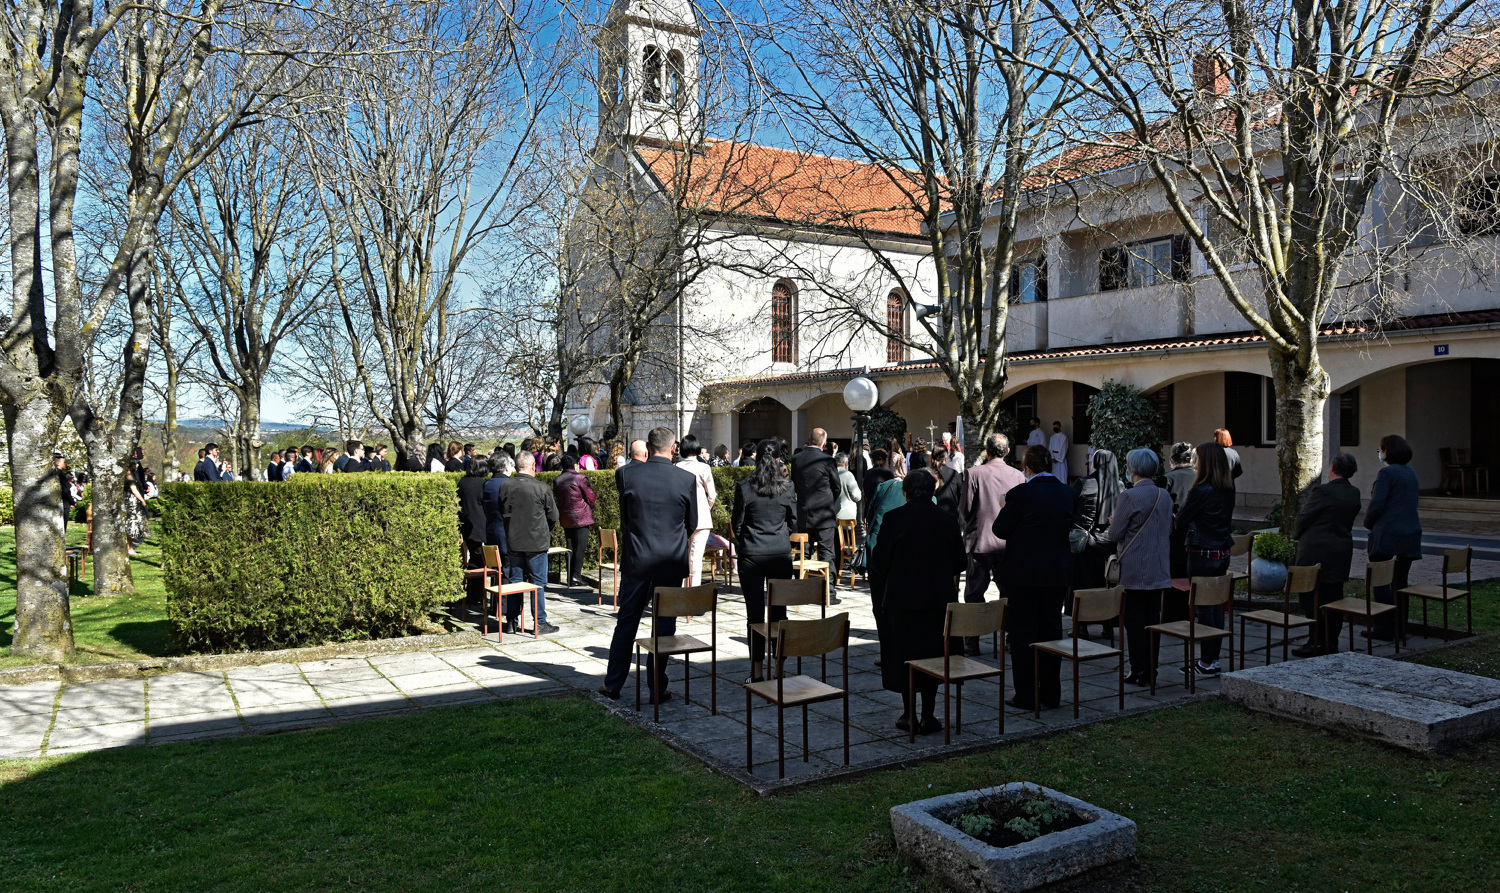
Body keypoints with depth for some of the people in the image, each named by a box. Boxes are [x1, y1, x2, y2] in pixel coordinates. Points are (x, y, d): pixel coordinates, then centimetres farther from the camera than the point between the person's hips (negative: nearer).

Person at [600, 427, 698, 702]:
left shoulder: (626, 474, -7)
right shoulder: (687, 479, -8)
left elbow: (624, 517, 4)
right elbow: (692, 524, 3)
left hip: (636, 559, 1)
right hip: (672, 562, -1)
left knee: (626, 622, 14)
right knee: (664, 626, 9)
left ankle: (613, 684, 22)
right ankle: (657, 688, 15)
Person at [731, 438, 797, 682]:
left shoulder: (744, 487, -8)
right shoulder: (788, 487, -3)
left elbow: (736, 523, -2)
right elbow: (794, 521, 6)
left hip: (751, 555, -1)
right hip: (781, 555, 1)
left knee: (755, 613, 3)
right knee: (779, 611, 10)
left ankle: (758, 672, 7)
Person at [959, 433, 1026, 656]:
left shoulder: (974, 473, -9)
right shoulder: (1018, 476, -2)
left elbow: (964, 509, -7)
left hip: (980, 540, -2)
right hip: (1010, 543, 2)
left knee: (974, 593, 5)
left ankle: (972, 644, 5)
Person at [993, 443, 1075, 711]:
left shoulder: (1020, 494, -17)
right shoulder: (1067, 492, 1)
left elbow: (1000, 529, -9)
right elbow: (1069, 526, 14)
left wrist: (1004, 510, 10)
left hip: (1023, 574, -6)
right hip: (1057, 574, 6)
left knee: (1023, 634, 4)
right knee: (1051, 631, 14)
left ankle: (1025, 696, 8)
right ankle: (1051, 694, 21)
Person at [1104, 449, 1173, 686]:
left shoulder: (1128, 496, -15)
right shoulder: (1165, 496, 7)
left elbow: (1114, 535, -12)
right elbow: (1168, 533, 18)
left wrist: (1112, 524, 9)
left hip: (1134, 570, -7)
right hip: (1159, 570, 7)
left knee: (1135, 620, 0)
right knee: (1153, 619, 12)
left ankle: (1139, 672, 4)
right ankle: (1151, 671, 19)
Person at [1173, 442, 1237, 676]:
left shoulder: (1200, 491, -17)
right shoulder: (1228, 490, 5)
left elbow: (1180, 522, -9)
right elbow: (1227, 520, 14)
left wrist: (1174, 532, 11)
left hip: (1201, 554, -8)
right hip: (1222, 553, 8)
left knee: (1203, 606, -1)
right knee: (1217, 606, 13)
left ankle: (1206, 663, 5)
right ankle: (1214, 659, 21)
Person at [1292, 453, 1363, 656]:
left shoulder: (1322, 491, -17)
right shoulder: (1354, 494, 5)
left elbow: (1303, 518, -9)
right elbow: (1348, 521, 11)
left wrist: (1299, 537, 10)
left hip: (1316, 551, -7)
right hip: (1342, 552, 7)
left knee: (1312, 597, -1)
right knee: (1334, 596, 11)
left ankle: (1316, 643, -1)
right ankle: (1332, 642, 16)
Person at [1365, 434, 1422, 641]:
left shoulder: (1386, 473, -12)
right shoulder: (1411, 472, 13)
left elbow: (1377, 504, -19)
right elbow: (1410, 503, 17)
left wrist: (1368, 524, 0)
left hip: (1387, 533, -8)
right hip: (1411, 532, 8)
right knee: (1401, 581, 13)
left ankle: (1385, 629, -2)